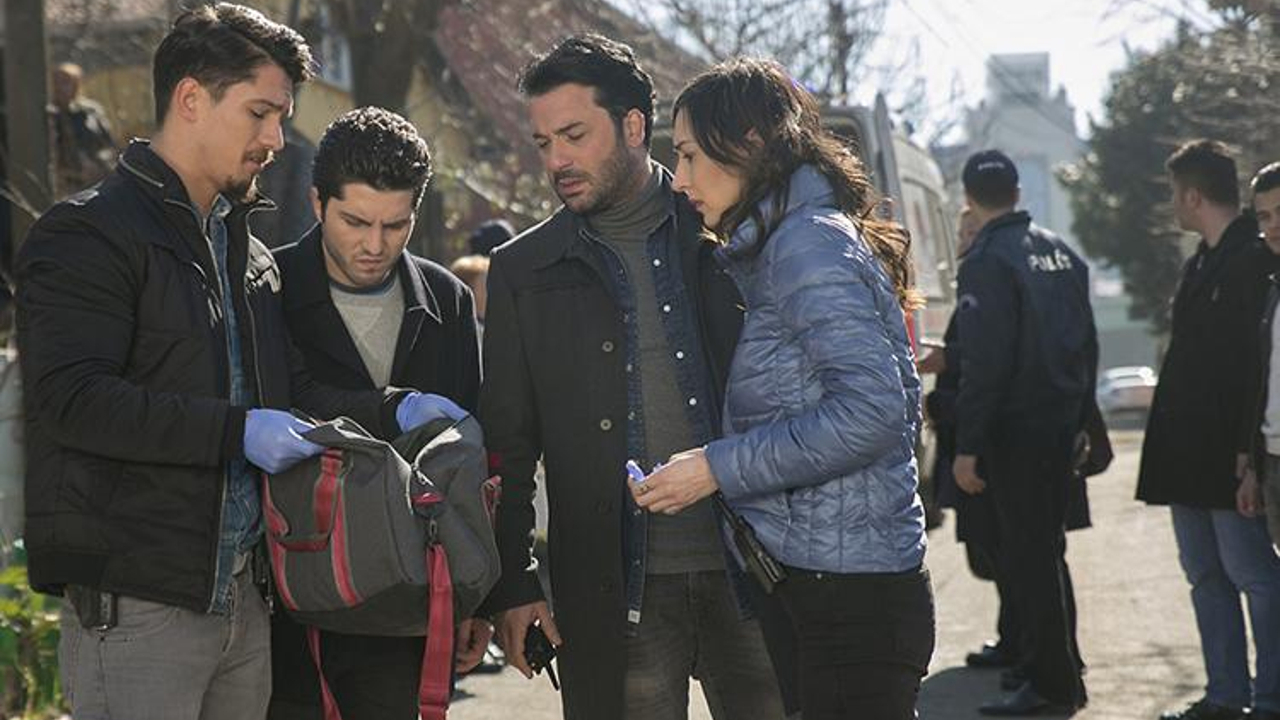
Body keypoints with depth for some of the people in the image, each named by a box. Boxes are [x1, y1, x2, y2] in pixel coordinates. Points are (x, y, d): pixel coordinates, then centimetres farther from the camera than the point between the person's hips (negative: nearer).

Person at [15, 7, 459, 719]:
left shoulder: (247, 250, 20)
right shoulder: (88, 234, -8)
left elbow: (289, 391, 22)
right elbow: (71, 397, -20)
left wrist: (394, 409, 4)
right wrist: (236, 431, -23)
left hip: (242, 598, 8)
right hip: (134, 601, -8)